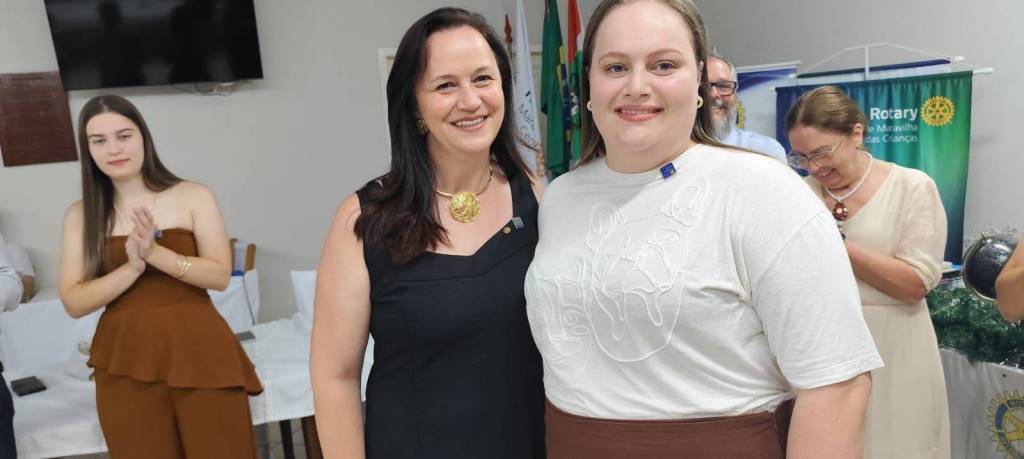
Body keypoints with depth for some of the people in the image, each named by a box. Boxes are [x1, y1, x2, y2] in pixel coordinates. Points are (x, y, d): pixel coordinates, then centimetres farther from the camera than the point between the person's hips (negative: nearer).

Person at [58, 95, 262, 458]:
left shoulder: (193, 196, -2)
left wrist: (155, 253, -18)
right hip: (124, 363, 2)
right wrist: (133, 266, -16)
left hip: (199, 352, -1)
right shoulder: (81, 215, 5)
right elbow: (74, 303, -1)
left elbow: (220, 276, -7)